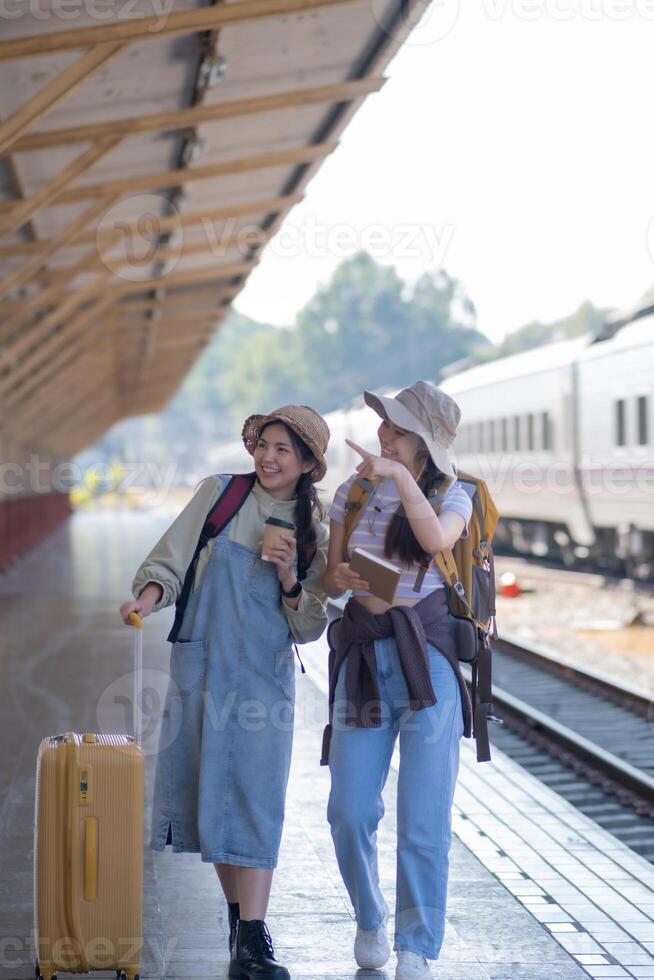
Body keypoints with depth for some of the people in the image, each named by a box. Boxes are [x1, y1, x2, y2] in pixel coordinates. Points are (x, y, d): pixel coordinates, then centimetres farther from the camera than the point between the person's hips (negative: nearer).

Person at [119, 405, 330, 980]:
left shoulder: (313, 530, 4)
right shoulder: (220, 493, 2)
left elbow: (309, 627, 6)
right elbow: (172, 561, 3)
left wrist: (290, 579, -12)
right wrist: (146, 599, -17)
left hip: (264, 674, -1)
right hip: (200, 667, 1)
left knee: (256, 797, -10)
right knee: (209, 790, 5)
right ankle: (238, 913, 20)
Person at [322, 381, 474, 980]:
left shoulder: (452, 496, 1)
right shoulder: (354, 492, 8)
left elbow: (436, 538, -23)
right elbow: (329, 580, 9)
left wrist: (401, 478, -29)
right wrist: (339, 578, -13)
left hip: (427, 656, -3)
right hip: (362, 655, 3)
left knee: (424, 818, -3)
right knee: (349, 812, 1)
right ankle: (370, 920, 27)